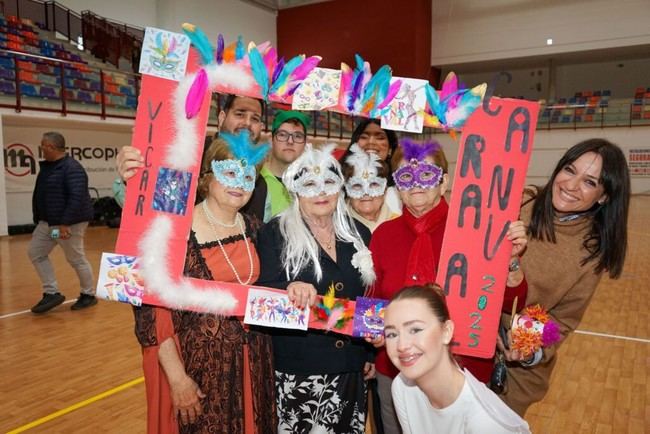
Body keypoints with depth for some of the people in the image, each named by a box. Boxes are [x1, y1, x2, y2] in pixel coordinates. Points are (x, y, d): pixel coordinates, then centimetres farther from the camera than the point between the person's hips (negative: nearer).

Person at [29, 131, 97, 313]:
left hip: (69, 223, -10)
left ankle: (89, 295, 16)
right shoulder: (47, 167, 11)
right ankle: (52, 293, 15)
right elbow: (39, 196, 18)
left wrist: (65, 224, -29)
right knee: (35, 253, 9)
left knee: (76, 259, -1)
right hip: (47, 222, 10)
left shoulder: (72, 168, -18)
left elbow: (77, 198, -26)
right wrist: (37, 219, 16)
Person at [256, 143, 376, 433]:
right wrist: (289, 288, -32)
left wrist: (371, 353, 14)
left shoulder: (359, 234, 7)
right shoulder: (275, 233, -5)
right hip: (296, 366, -3)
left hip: (349, 366, 4)